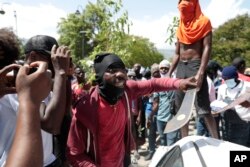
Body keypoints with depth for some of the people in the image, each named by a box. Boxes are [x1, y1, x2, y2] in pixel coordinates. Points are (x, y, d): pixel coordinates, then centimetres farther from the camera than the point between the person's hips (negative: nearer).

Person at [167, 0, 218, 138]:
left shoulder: (203, 22, 2)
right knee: (181, 108, 6)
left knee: (203, 108, -12)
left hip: (195, 65, -6)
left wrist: (200, 72, -21)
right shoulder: (181, 27, 19)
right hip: (181, 67, 7)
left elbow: (207, 48, -9)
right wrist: (169, 73, 12)